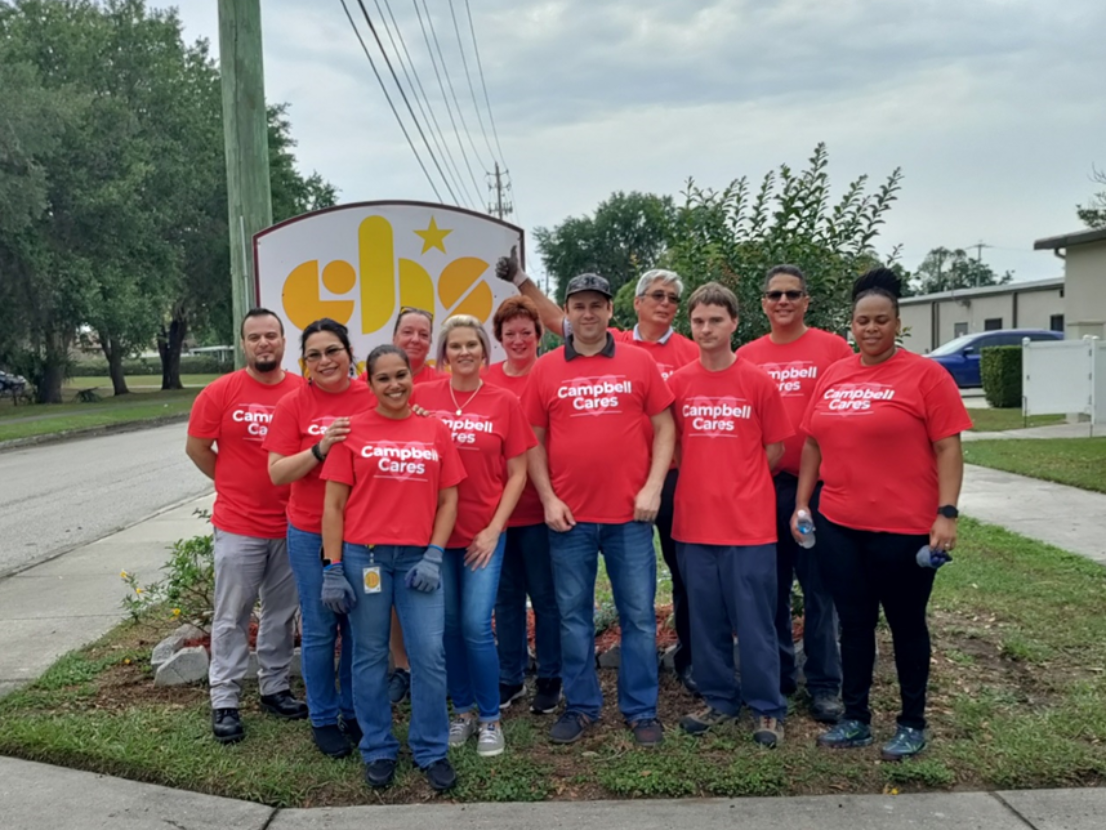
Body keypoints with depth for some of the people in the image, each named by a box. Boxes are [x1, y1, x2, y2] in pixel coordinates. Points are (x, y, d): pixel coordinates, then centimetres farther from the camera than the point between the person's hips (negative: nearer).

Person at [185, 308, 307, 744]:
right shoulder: (221, 392, -7)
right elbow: (196, 447, 1)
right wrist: (234, 484, 4)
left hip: (291, 526, 3)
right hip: (238, 527, -2)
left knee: (282, 612, 15)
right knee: (231, 617, 6)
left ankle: (275, 687, 30)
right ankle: (224, 701, 17)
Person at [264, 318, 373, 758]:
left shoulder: (373, 399, -2)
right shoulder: (293, 405, -5)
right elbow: (277, 473, -8)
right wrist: (319, 448, -22)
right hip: (311, 534, -1)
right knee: (320, 629, 7)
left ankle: (354, 712, 31)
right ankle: (323, 719, 25)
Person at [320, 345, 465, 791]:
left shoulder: (435, 430, 6)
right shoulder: (352, 431, 1)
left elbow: (448, 500, 7)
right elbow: (333, 505, 1)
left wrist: (434, 555, -3)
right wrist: (333, 568, -5)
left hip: (419, 557, 1)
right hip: (363, 555, -1)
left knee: (429, 653, 1)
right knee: (370, 654, 9)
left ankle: (432, 750, 18)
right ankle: (378, 750, 25)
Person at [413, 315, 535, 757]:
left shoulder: (504, 402, -3)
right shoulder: (422, 397, 0)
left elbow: (517, 474, 0)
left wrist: (494, 529, -6)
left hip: (483, 533, -1)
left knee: (476, 626, -4)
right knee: (448, 626, 9)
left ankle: (490, 719, 15)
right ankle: (463, 710, 28)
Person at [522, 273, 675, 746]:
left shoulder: (638, 362, 3)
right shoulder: (545, 369, 3)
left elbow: (664, 428, 4)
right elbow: (534, 440, 6)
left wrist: (653, 487, -6)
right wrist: (548, 498, -3)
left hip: (630, 513, 0)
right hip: (569, 515, 1)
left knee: (639, 614, 6)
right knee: (573, 615, 9)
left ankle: (641, 710, 20)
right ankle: (580, 707, 24)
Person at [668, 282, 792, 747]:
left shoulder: (758, 382, -4)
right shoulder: (677, 383, 3)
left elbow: (774, 450, 3)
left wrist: (737, 482, 4)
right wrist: (706, 480, 5)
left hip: (749, 522, -3)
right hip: (694, 521, 3)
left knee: (754, 620, 4)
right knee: (705, 618, 12)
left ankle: (767, 709, 18)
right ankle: (718, 699, 28)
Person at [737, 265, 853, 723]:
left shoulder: (833, 348, -1)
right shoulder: (746, 356, 8)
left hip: (817, 486, -3)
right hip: (760, 488, 3)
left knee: (819, 589, 4)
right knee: (770, 589, 12)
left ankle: (824, 685, 17)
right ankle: (777, 676, 27)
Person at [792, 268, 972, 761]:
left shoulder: (925, 375, -6)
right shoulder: (832, 377, 8)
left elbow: (947, 447, -9)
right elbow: (813, 445, 13)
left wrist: (946, 513, -15)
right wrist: (801, 504, 9)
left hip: (904, 527, -4)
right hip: (838, 526, 5)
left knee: (906, 625, 10)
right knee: (853, 624, 13)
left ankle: (912, 725, 26)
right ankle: (855, 720, 27)